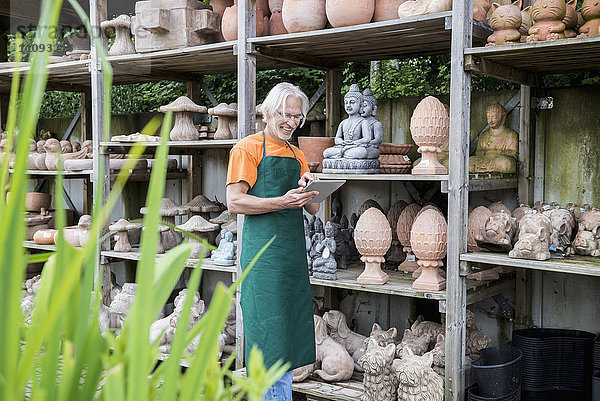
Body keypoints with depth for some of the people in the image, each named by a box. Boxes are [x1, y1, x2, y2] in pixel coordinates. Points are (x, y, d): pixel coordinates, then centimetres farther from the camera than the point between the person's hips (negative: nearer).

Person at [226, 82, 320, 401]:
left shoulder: (297, 156, 20)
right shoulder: (248, 148, 0)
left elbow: (313, 210, 18)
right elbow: (235, 201, -11)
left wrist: (309, 191, -5)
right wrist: (284, 201, -19)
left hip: (294, 251, 7)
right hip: (263, 251, -7)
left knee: (290, 333, 10)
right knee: (270, 333, -5)